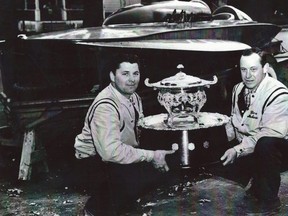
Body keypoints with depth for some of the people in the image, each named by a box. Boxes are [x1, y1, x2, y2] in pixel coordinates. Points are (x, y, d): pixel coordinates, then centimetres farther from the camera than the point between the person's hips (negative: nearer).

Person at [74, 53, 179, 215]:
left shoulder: (134, 97, -1)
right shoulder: (105, 106, -30)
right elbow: (111, 151, -38)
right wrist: (151, 156, -31)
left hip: (124, 150, 9)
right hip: (96, 157, -9)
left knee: (164, 168, 0)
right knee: (136, 179, -29)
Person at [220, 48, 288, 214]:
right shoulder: (238, 89, 4)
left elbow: (271, 133, -30)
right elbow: (235, 121, 14)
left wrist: (238, 150, -34)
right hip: (247, 148, 8)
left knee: (265, 144, -38)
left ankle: (269, 200, -17)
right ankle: (258, 181, 17)